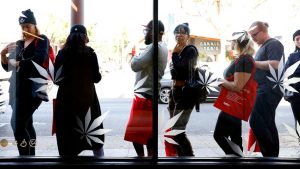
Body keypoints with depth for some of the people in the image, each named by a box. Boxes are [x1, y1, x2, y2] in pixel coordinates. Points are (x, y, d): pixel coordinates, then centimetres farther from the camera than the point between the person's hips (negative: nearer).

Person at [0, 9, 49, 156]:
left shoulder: (42, 40, -1)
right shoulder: (19, 44, 17)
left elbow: (38, 60, -19)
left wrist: (17, 63, -7)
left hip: (33, 89, -7)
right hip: (19, 89, 7)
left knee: (18, 126, -14)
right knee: (26, 124, 9)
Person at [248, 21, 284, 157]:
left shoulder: (273, 44, -7)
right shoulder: (263, 47, 22)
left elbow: (274, 65, -21)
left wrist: (253, 62, -15)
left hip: (269, 90, -10)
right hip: (264, 90, 10)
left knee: (257, 122, -16)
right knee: (267, 123, 11)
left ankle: (271, 154, -11)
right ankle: (273, 154, 17)